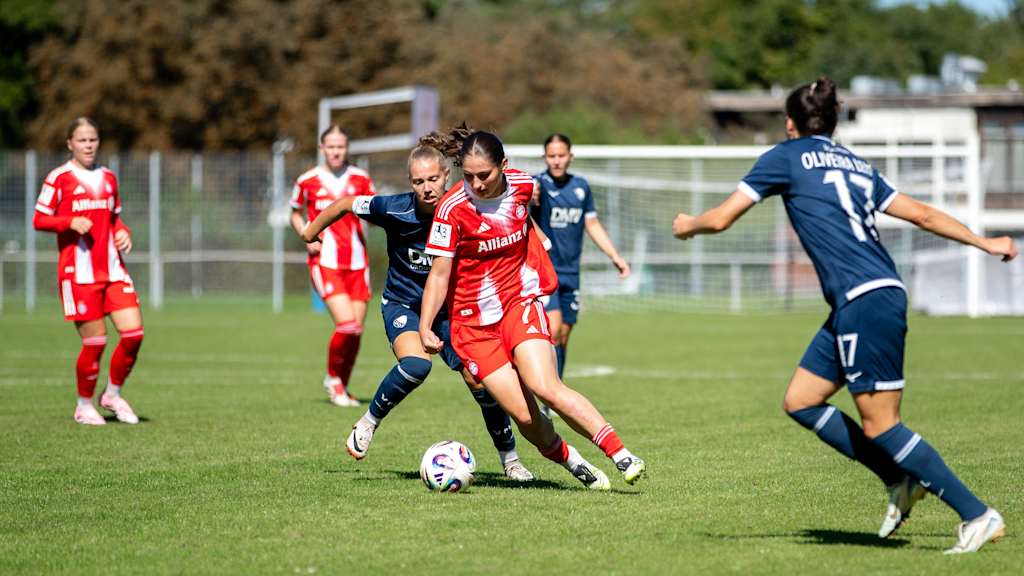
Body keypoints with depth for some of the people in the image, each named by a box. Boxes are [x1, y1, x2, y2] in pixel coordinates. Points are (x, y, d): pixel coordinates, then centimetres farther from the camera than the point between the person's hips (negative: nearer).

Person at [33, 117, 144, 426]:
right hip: (78, 271, -5)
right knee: (95, 342, -6)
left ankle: (113, 394, 16)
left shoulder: (107, 178, 15)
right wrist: (71, 222, -20)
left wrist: (123, 232, 4)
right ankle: (84, 405, 14)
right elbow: (39, 220, -4)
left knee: (134, 333, -6)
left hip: (113, 270, 5)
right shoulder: (59, 178, -3)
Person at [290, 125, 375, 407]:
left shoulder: (361, 179, 5)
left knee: (356, 330, 2)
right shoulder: (307, 181, 1)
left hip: (357, 263, 3)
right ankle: (333, 378, 6)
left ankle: (342, 387, 22)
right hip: (325, 262, -3)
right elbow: (296, 214, 16)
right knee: (347, 324, -18)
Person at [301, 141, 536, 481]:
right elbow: (346, 205, -4)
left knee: (480, 381, -8)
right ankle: (368, 424, -7)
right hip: (403, 303, -2)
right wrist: (312, 232, 10)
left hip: (448, 306, 2)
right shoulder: (395, 210, -22)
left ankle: (510, 459, 12)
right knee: (416, 364, -32)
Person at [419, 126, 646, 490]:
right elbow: (439, 273, -13)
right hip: (473, 322, -1)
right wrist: (425, 327, -23)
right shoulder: (453, 207, -17)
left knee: (545, 388, -23)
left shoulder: (523, 185, -5)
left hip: (520, 303, 1)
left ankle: (622, 456, -24)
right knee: (524, 416, -9)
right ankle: (574, 464, 15)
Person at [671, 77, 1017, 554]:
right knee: (800, 402, 13)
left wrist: (687, 226, 25)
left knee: (879, 425, -6)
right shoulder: (856, 164, 22)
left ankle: (978, 515, -6)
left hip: (866, 300, -8)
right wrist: (985, 243, 29)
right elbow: (922, 214, 21)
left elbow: (719, 219, 4)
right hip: (855, 306, 8)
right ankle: (901, 480, 14)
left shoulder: (786, 157, 3)